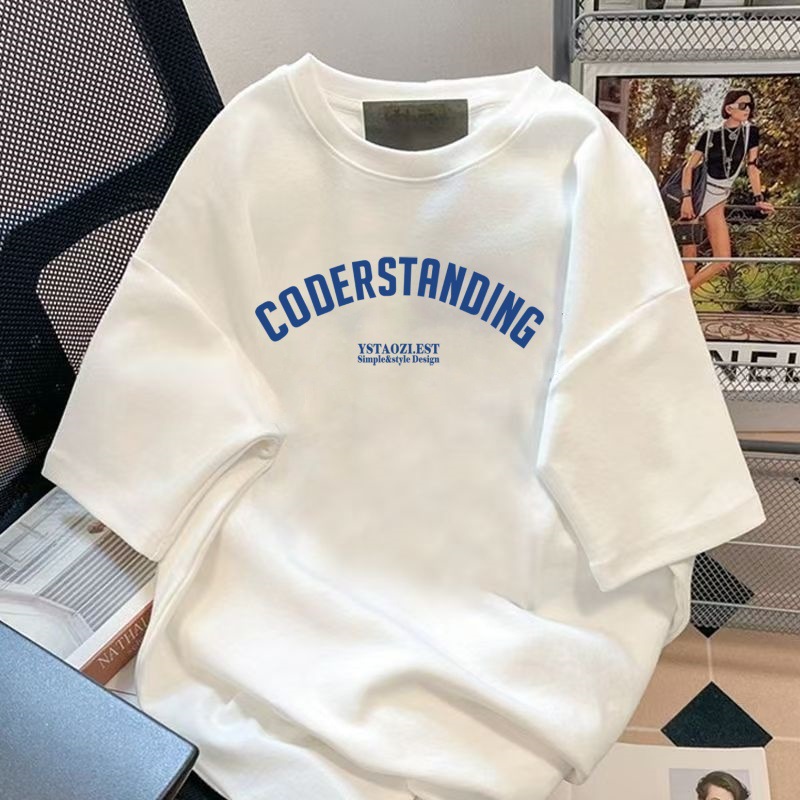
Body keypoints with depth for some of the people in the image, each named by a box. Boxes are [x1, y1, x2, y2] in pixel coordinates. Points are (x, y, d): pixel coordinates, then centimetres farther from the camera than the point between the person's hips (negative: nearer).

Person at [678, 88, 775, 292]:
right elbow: (689, 167, -6)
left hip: (717, 200, 3)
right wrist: (687, 198, -18)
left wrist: (759, 199, -1)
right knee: (689, 255, -4)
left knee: (723, 261, -6)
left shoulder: (751, 132, 2)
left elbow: (752, 166, 6)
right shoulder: (711, 136, -4)